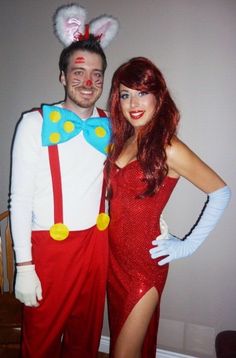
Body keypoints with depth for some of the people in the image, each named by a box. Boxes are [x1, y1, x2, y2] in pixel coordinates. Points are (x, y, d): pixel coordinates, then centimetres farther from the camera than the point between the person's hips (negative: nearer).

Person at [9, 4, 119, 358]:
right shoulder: (35, 123, -7)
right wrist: (24, 266, -10)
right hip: (49, 246, -3)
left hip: (95, 243, 4)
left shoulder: (109, 126, 4)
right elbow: (20, 198, -8)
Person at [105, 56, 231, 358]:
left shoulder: (168, 149, -18)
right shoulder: (120, 141, 2)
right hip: (114, 255, 7)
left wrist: (189, 245, -11)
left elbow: (220, 192, -13)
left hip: (145, 261, -6)